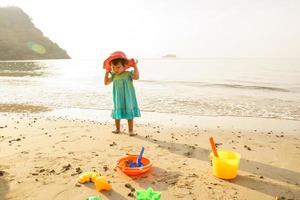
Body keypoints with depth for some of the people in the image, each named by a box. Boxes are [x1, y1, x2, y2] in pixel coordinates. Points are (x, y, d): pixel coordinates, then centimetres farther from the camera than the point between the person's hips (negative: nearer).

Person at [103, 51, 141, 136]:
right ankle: (117, 129, 28)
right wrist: (107, 72, 7)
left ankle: (130, 130, 11)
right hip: (118, 100, 4)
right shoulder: (114, 76, 4)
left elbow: (136, 77, -27)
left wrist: (135, 66, -25)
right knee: (117, 114, 12)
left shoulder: (128, 74, -11)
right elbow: (106, 82, 11)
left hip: (128, 99, -4)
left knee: (129, 114, 2)